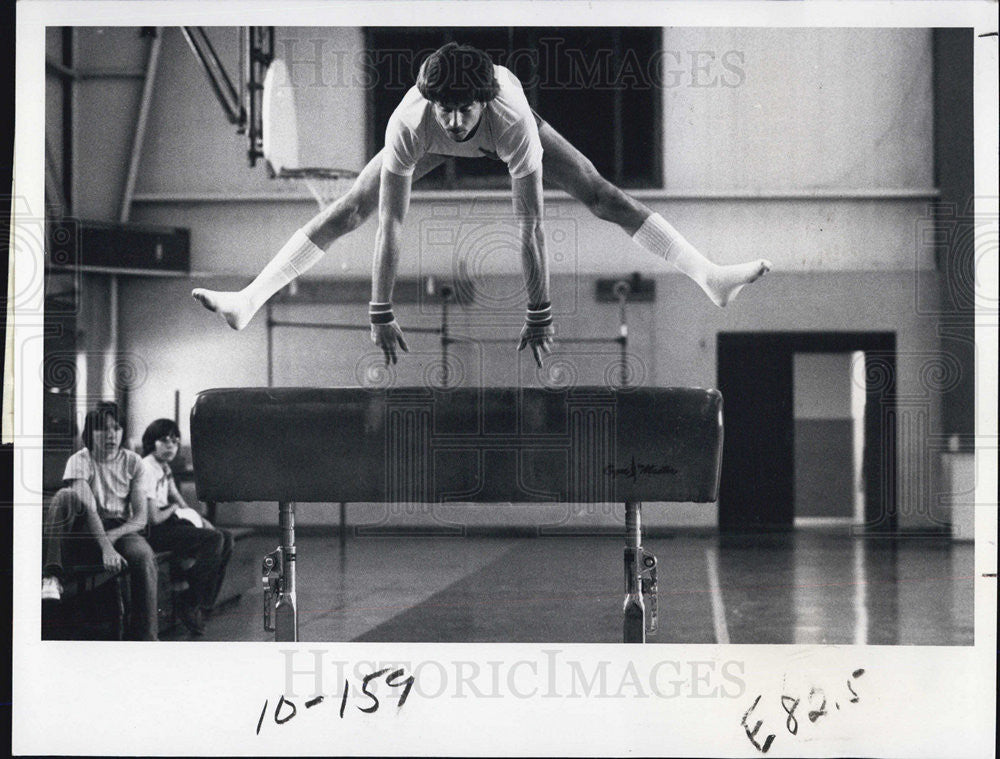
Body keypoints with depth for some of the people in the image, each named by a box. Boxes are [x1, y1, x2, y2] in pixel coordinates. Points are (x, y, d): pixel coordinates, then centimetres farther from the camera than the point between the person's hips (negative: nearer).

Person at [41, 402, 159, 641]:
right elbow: (87, 508, -18)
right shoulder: (80, 461, -1)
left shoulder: (132, 462, 6)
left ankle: (146, 638, -33)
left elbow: (140, 517, -1)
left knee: (144, 555, -34)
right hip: (84, 535, -1)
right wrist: (106, 548, -33)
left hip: (121, 530, 1)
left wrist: (111, 536, -20)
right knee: (65, 496, -30)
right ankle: (51, 577, -40)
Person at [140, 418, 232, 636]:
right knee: (213, 540, -23)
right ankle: (188, 605, -14)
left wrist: (201, 520, 4)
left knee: (226, 539, 0)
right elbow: (154, 518, -20)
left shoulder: (164, 468, 16)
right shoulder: (147, 469, -16)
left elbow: (181, 504, 21)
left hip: (170, 523, 10)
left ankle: (203, 605, -2)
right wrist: (173, 509, 0)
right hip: (153, 532, -10)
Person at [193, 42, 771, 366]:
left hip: (507, 126, 0)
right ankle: (247, 302, -3)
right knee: (350, 209, -8)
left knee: (602, 195, -8)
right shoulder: (410, 123, -43)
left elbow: (531, 223, -42)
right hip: (436, 148, 1)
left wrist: (540, 313, -40)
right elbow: (391, 224, -38)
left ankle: (711, 277, -4)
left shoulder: (514, 122, -46)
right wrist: (381, 315, -36)